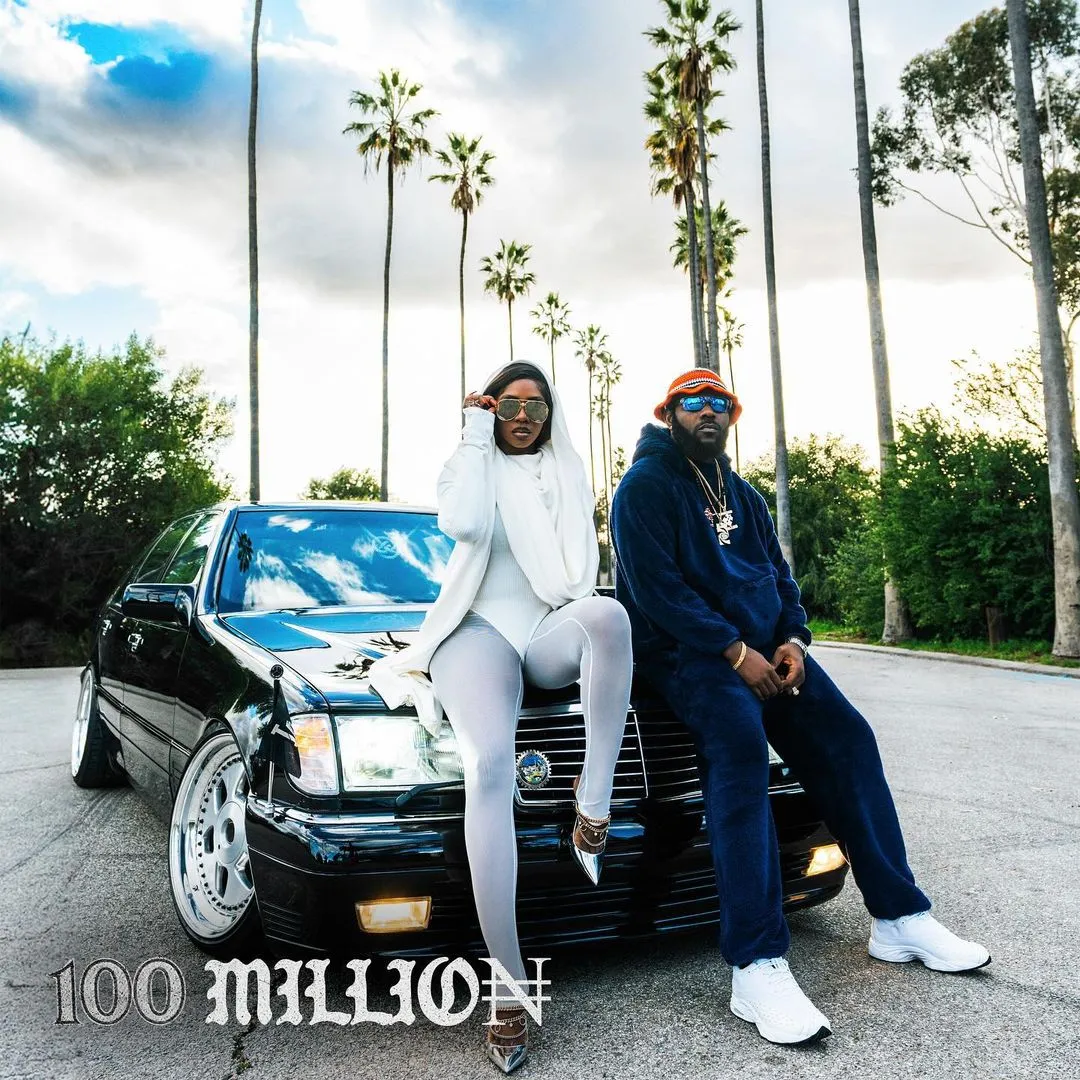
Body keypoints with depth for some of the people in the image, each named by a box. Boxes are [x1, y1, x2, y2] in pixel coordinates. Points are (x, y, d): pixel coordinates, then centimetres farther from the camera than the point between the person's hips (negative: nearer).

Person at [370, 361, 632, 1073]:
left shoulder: (570, 474, 18)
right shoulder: (467, 466, 11)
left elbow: (583, 562, 12)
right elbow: (464, 524, -13)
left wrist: (576, 603, -8)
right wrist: (476, 438, -5)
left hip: (553, 631, 3)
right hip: (481, 628, -2)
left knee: (609, 614, -37)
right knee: (489, 764, -32)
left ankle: (595, 809, -30)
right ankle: (511, 985, -29)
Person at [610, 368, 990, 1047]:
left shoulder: (742, 496, 21)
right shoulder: (646, 486, -3)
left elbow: (779, 572, 18)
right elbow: (655, 587, -13)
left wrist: (793, 639, -2)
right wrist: (735, 652, -17)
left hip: (765, 647, 7)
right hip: (688, 653, -7)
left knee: (848, 738, -9)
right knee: (739, 743, -32)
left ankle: (899, 917, 2)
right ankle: (757, 966, -33)